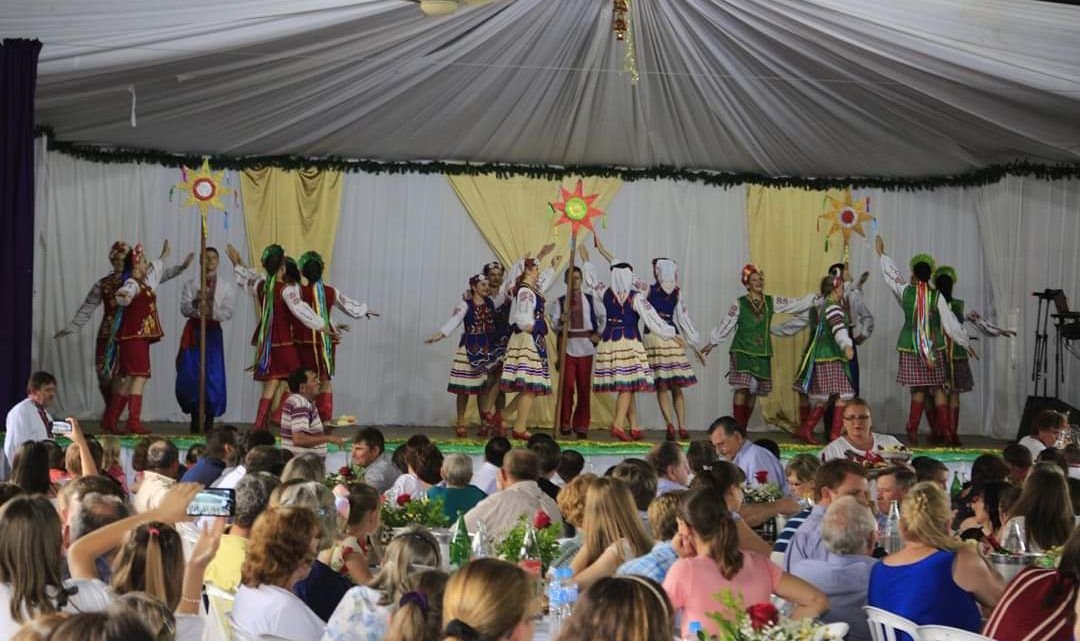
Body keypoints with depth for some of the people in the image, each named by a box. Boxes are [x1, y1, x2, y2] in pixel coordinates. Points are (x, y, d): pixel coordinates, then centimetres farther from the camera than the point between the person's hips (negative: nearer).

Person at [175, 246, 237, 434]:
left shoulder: (227, 286, 7)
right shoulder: (191, 285, 9)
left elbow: (228, 312, -4)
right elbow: (184, 309, -3)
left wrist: (211, 312, -21)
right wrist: (195, 303, -23)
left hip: (213, 332, 0)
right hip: (193, 331, 1)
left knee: (214, 376, -5)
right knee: (190, 375, -5)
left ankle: (209, 421, 4)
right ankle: (195, 420, 5)